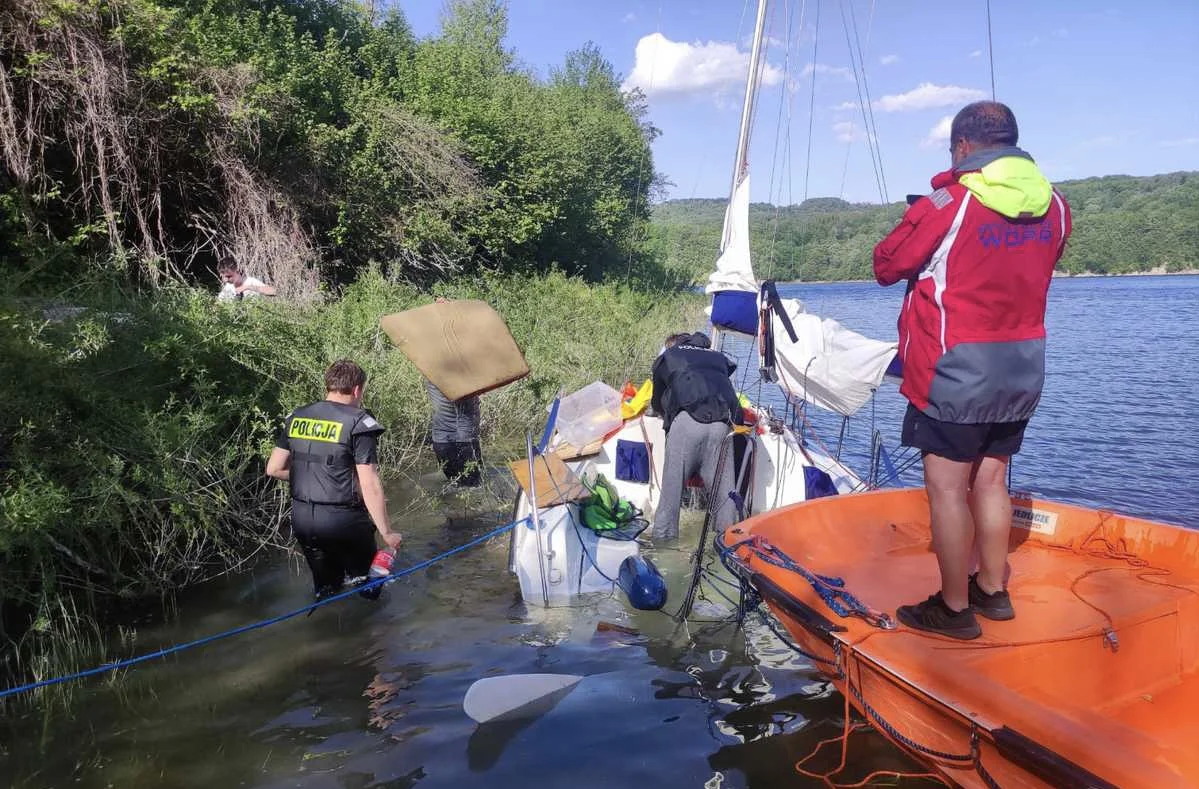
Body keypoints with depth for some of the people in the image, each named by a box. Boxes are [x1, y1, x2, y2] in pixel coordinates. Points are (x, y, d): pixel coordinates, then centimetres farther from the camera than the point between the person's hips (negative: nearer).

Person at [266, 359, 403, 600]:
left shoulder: (296, 418, 6)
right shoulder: (358, 423, -11)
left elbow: (273, 469, 9)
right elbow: (370, 486, -14)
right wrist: (386, 532, -7)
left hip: (301, 518, 5)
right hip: (341, 519, -5)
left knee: (326, 587, 23)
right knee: (367, 586, 13)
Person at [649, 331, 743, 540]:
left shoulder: (667, 357, 28)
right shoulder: (718, 357, 36)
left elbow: (657, 402, 34)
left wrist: (667, 413, 53)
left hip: (687, 420, -3)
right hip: (722, 424, 3)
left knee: (672, 483, 1)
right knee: (723, 486, 7)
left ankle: (662, 537, 1)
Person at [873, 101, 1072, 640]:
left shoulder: (947, 204, -14)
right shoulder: (1054, 206, 5)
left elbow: (886, 266, -6)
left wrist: (917, 225, 13)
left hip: (956, 371, -7)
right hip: (1024, 368, 7)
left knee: (947, 486, 2)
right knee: (990, 479, 17)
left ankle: (954, 609, 9)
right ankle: (993, 590, 28)